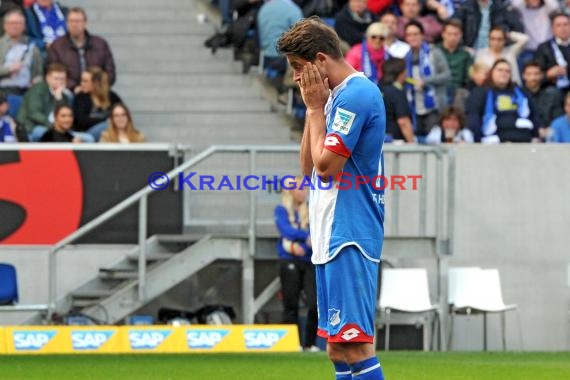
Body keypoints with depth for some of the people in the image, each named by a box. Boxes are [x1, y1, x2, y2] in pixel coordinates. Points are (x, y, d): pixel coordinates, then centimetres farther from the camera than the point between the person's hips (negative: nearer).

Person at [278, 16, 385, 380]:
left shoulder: (356, 94, -13)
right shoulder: (337, 96, 17)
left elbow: (327, 165, -17)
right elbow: (308, 166, 18)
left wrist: (315, 107, -6)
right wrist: (313, 108, 8)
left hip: (349, 237, -10)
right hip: (332, 237, 10)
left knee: (355, 344, -15)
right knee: (337, 346, 11)